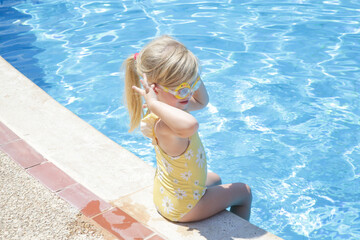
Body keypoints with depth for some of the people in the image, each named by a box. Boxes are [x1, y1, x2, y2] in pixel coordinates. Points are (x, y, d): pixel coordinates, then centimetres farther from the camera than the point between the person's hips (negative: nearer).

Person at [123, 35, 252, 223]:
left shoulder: (172, 107, -13)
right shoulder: (164, 127, -43)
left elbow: (201, 101, 6)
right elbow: (190, 125, -68)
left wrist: (192, 76, -12)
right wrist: (154, 104, -54)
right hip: (183, 208, -8)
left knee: (215, 180, 39)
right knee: (243, 192, 17)